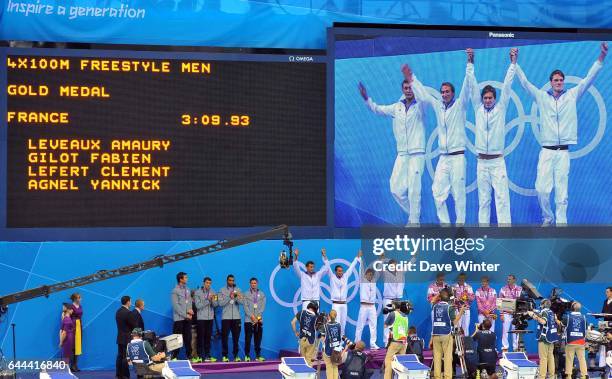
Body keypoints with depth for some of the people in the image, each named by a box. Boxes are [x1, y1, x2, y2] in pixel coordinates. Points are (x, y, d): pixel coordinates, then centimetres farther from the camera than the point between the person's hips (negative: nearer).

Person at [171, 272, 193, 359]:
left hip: (188, 318, 6)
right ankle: (174, 356, -2)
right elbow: (176, 305, -12)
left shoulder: (187, 290, 13)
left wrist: (190, 310, -7)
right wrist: (185, 315, -14)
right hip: (179, 318, -6)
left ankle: (188, 355, 11)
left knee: (188, 337, 7)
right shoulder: (175, 291, -6)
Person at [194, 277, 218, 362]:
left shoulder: (212, 292, 6)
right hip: (201, 318, -3)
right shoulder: (198, 292, -3)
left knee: (208, 337, 6)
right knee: (201, 337, -3)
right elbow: (198, 305, -11)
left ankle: (207, 355, 11)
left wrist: (213, 300, -19)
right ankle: (200, 356, -2)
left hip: (210, 317, 3)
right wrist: (207, 300, -19)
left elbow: (216, 304, 1)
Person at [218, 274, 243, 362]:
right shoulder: (222, 290, 3)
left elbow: (241, 302, -3)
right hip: (226, 317, -2)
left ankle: (236, 355, 9)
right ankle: (224, 355, 2)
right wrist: (229, 297, -19)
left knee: (236, 337, 3)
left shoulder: (238, 290, 8)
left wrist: (237, 297, -23)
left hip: (236, 317, 2)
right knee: (225, 337, -3)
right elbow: (220, 303, -7)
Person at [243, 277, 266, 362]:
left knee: (258, 338, 1)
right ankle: (247, 355, -1)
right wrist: (252, 316, -12)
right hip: (248, 320, -1)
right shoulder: (246, 294, 7)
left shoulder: (262, 294, 11)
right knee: (248, 338, -4)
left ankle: (258, 355, 5)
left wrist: (258, 317, -9)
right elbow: (245, 306, -1)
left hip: (259, 320, 1)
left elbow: (263, 306, 3)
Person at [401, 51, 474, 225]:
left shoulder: (459, 105, 1)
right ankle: (445, 224, 4)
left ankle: (460, 224, 1)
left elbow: (467, 86, -9)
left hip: (457, 156, -5)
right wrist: (411, 79, 24)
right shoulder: (438, 106, 12)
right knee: (438, 192, -1)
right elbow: (423, 94, 21)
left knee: (458, 193, -4)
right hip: (443, 157, 5)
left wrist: (469, 64, -16)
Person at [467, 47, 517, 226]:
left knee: (502, 197, -7)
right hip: (482, 162, 2)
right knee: (483, 199, 5)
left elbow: (506, 86, -2)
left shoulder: (500, 109, 3)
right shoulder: (478, 109, 7)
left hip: (497, 161, -2)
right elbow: (473, 86, 3)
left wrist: (513, 63, -8)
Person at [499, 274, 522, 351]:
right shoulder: (503, 289, 4)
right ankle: (505, 348, 6)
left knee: (516, 332, 2)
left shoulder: (519, 289, 4)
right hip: (506, 313, 0)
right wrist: (501, 314, -3)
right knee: (505, 331, -1)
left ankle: (516, 348, 10)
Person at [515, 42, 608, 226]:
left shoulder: (572, 95, 9)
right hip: (546, 150, 0)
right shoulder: (542, 97, 9)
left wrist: (601, 58, -3)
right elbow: (524, 82, 11)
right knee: (542, 188, -6)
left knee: (561, 191, -1)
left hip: (563, 151, 0)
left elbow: (588, 79, 5)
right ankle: (547, 218, 15)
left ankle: (561, 225, 1)